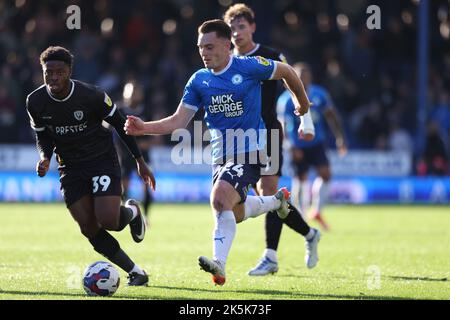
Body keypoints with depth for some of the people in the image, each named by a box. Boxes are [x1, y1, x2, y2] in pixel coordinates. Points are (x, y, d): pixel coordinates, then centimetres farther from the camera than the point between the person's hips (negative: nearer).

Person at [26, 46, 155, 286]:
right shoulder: (35, 102, -9)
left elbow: (119, 123, -5)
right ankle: (135, 272, 9)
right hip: (70, 166, 4)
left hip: (102, 160, -4)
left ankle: (132, 211, 18)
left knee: (108, 221, -20)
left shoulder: (91, 96, -19)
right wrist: (45, 158, -15)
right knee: (89, 229, -7)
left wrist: (140, 161, 0)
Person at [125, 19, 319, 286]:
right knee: (235, 213, 16)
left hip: (250, 150, -6)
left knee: (220, 199, -28)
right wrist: (144, 128, -12)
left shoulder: (249, 67, -10)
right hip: (221, 154, 7)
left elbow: (287, 72, 6)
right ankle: (278, 200, 46)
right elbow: (179, 121, 3)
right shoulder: (199, 81, 4)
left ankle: (219, 266, -29)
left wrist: (302, 102, 20)